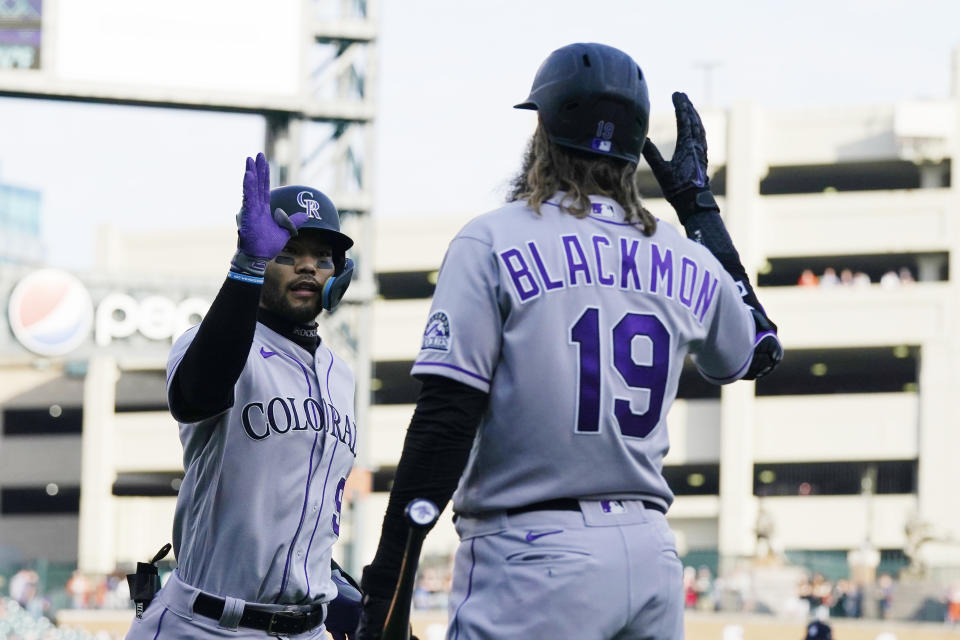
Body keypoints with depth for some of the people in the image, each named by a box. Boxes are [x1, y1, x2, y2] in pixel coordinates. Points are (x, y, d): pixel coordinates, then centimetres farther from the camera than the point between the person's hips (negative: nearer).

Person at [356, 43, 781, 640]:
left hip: (534, 559, -5)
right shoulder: (685, 261, 11)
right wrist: (701, 205, 37)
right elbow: (759, 349, 33)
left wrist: (386, 584, -10)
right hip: (653, 555, 6)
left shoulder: (494, 240, -4)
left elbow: (445, 421, -11)